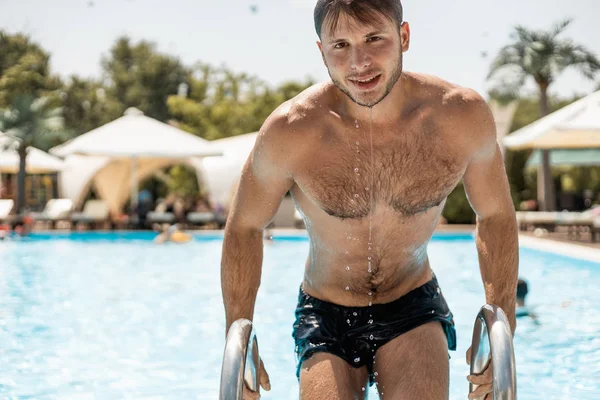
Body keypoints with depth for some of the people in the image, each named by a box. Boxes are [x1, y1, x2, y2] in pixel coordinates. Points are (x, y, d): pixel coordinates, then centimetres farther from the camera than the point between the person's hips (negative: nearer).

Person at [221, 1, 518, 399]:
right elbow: (244, 229, -4)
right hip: (326, 317, 0)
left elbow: (497, 218, 1)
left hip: (414, 309, 0)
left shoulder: (462, 115, -15)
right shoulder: (290, 131, -19)